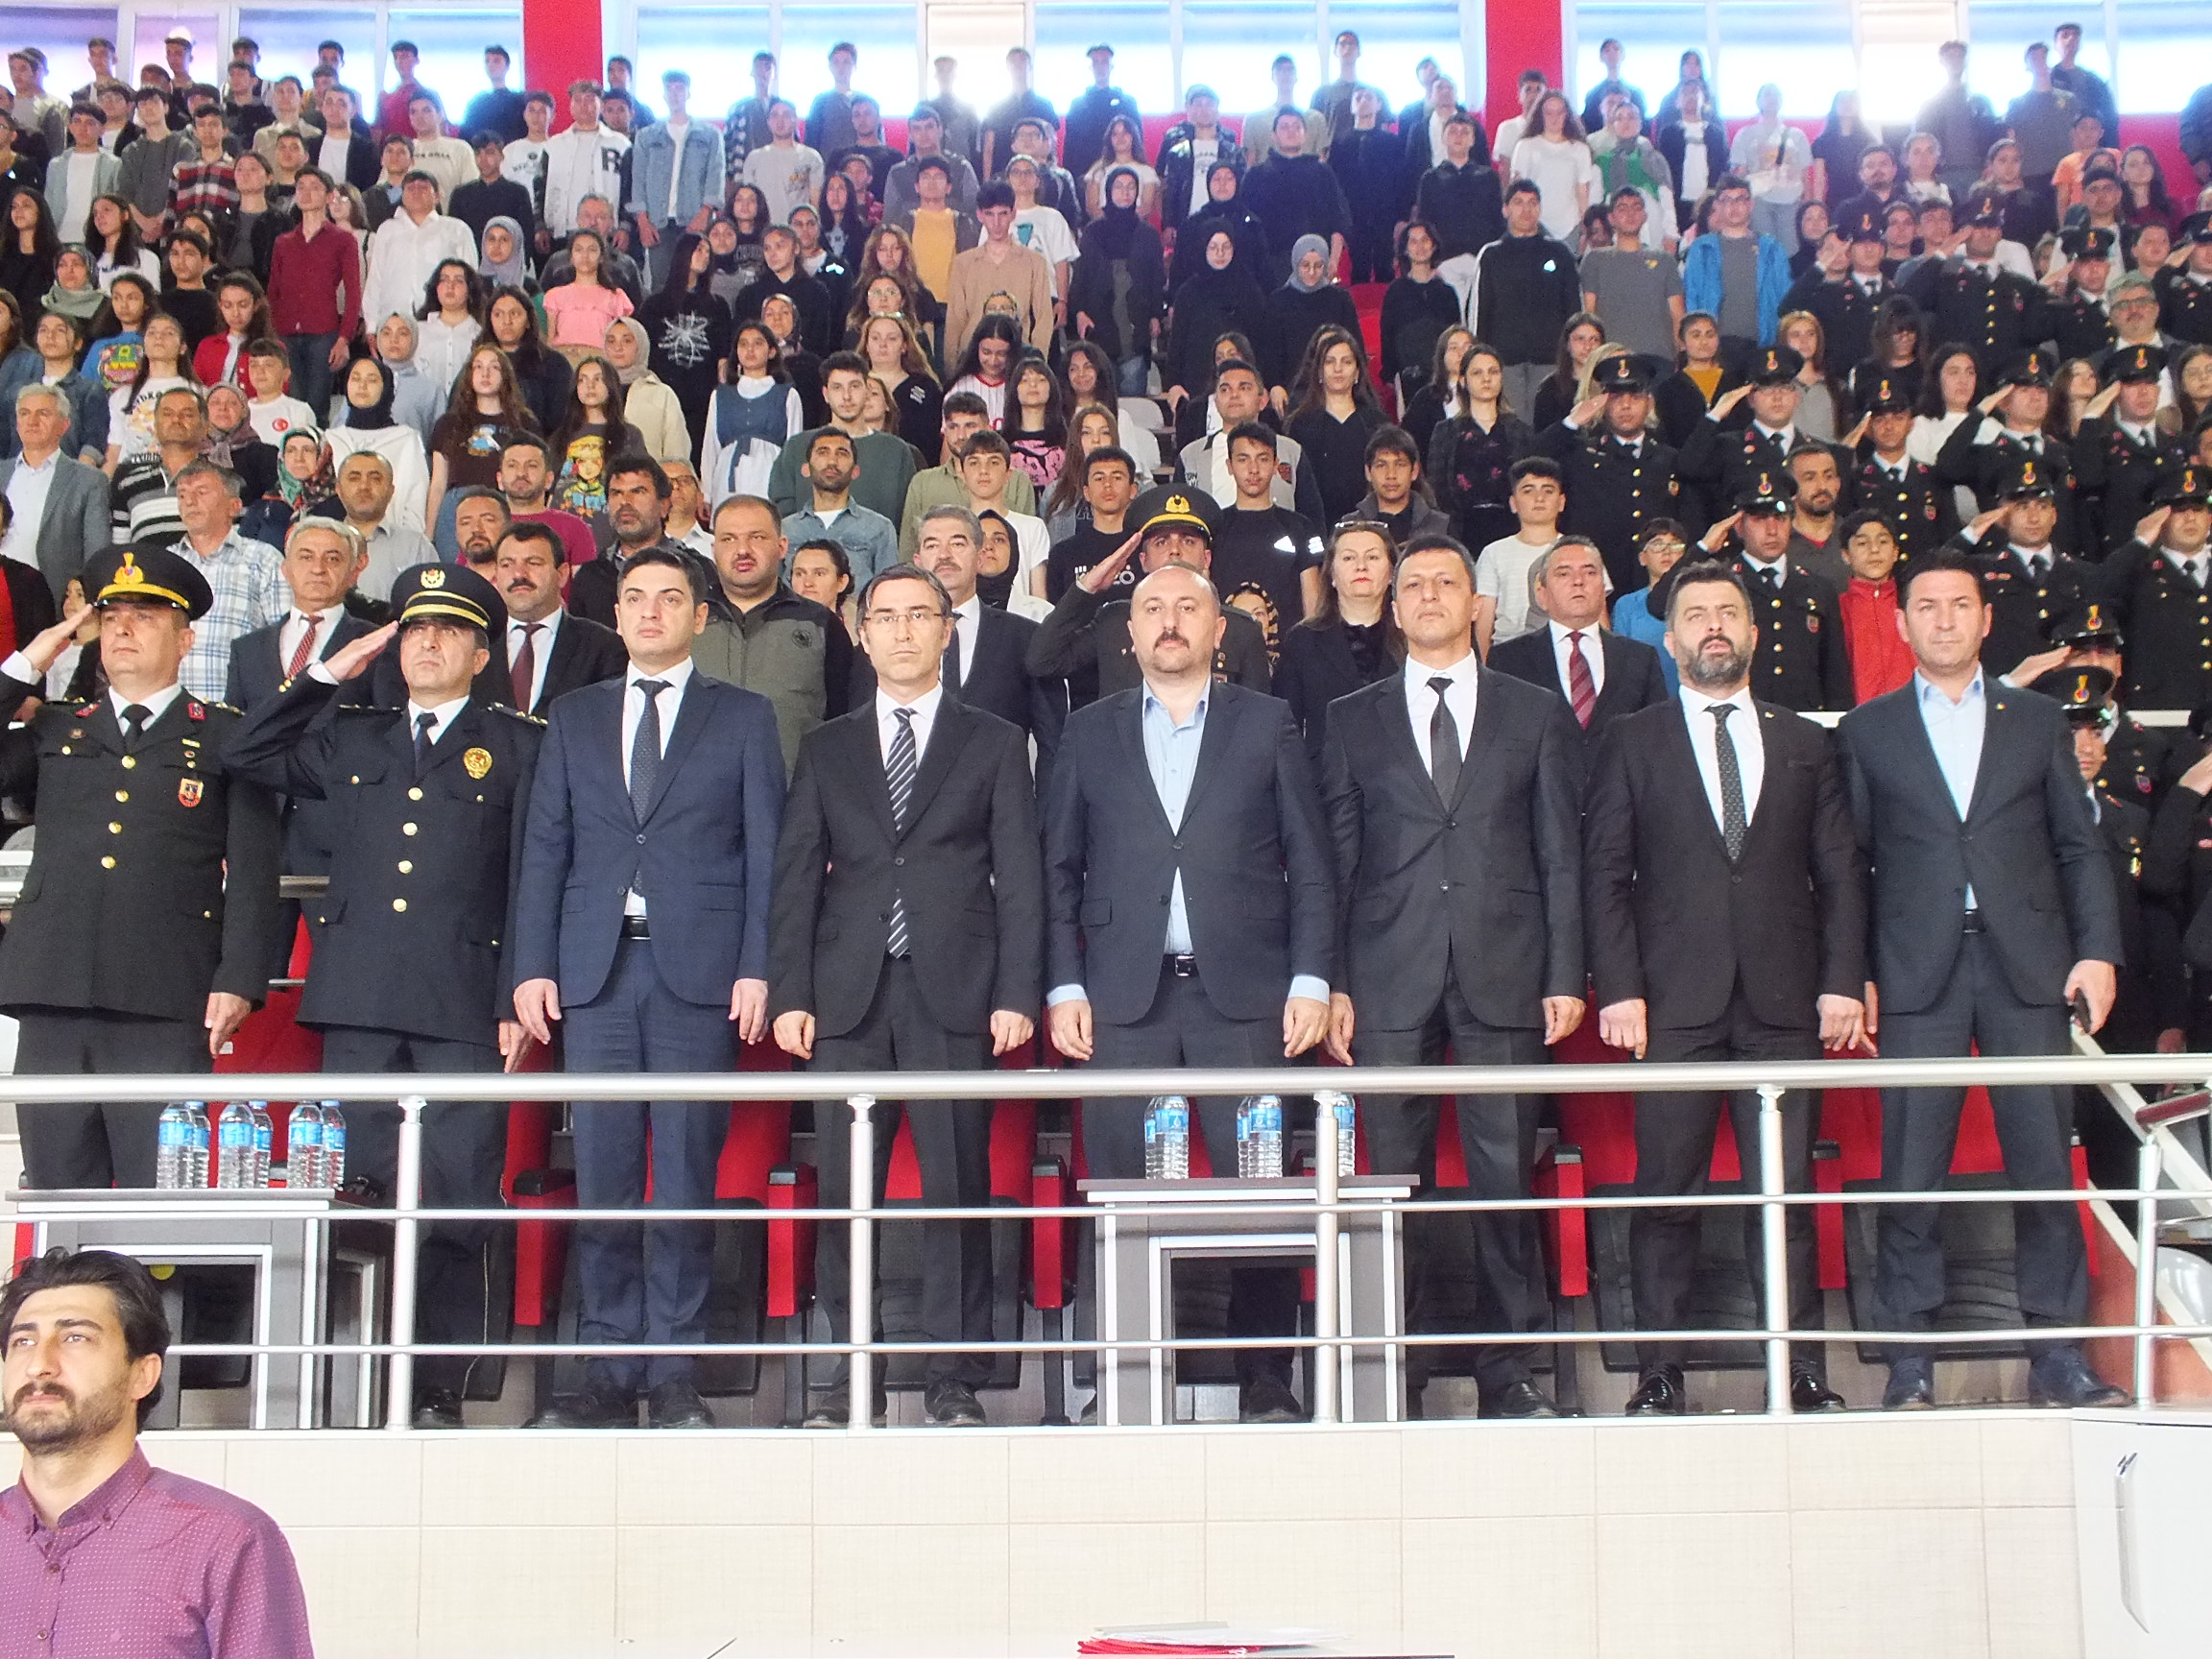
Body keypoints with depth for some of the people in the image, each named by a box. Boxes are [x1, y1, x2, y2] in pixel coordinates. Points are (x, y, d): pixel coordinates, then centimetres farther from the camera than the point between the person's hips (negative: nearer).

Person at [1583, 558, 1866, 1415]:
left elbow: (1839, 872, 12)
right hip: (1675, 1000, -1)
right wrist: (1618, 989, -6)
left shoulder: (1805, 744, 15)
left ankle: (1802, 1371, 6)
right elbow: (1604, 876, 4)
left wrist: (1843, 981, 1)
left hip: (1783, 1000, 1)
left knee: (1787, 1191, 1)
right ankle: (1660, 1372, 5)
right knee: (1666, 1191, -1)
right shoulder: (1631, 744, 9)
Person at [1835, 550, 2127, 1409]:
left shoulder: (2037, 721, 13)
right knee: (1911, 1172, -2)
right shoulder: (1866, 731, 10)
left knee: (2044, 1164, 1)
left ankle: (2055, 1354, 8)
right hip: (1918, 973, -1)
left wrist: (2097, 951, -1)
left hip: (2028, 967, 1)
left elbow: (2080, 848, 11)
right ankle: (1910, 1359, 4)